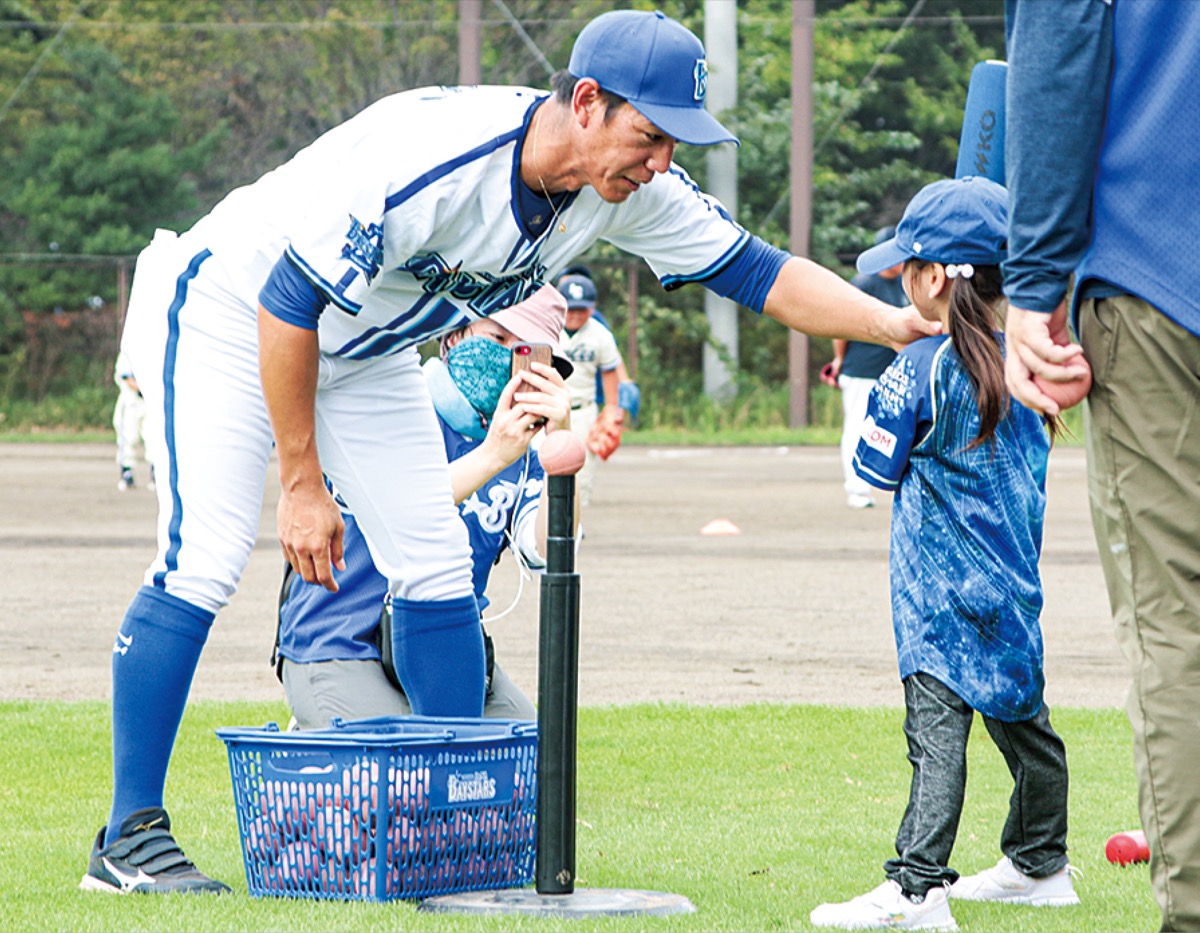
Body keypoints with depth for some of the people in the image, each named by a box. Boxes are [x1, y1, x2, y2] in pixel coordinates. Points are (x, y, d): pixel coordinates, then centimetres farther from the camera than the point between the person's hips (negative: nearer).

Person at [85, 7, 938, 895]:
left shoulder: (630, 190, -16)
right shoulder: (427, 160, -38)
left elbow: (760, 271, -9)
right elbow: (286, 302, -31)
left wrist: (897, 324, -23)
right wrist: (302, 483, -26)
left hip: (365, 352, 7)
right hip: (232, 315, -7)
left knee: (435, 563, 0)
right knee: (206, 557, -17)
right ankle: (130, 837, -12)